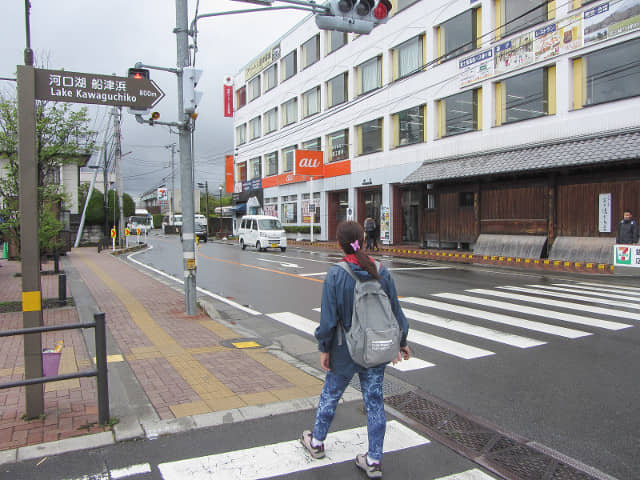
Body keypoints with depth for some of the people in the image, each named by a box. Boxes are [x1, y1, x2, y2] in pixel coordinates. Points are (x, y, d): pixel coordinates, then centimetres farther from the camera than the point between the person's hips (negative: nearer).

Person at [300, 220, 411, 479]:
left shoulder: (335, 276, -18)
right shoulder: (382, 273, -7)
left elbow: (329, 318, -16)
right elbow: (395, 311, 1)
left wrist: (324, 349, -4)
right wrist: (401, 342, 14)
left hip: (345, 351, -3)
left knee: (330, 395, 18)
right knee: (374, 401, 13)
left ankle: (316, 442, 39)